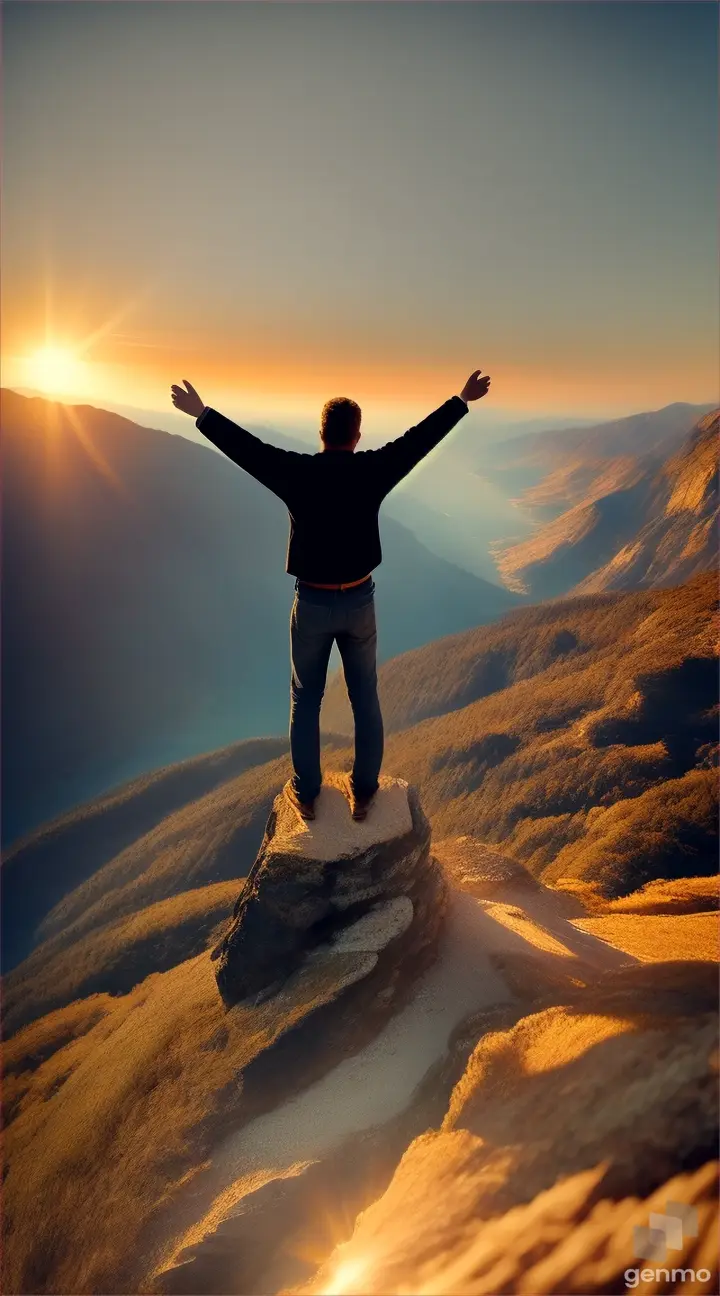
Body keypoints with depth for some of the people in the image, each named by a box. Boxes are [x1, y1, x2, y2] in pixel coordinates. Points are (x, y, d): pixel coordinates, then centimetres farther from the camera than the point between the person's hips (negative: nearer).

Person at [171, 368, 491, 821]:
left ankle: (306, 793, 23)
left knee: (306, 700, 13)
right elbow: (421, 437, 0)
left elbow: (245, 446, -3)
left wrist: (202, 414, 11)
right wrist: (462, 401, 12)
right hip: (359, 601, 1)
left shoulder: (297, 472, -12)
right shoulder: (372, 470, -9)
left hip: (312, 603, -1)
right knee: (366, 698, 14)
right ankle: (363, 792, 23)